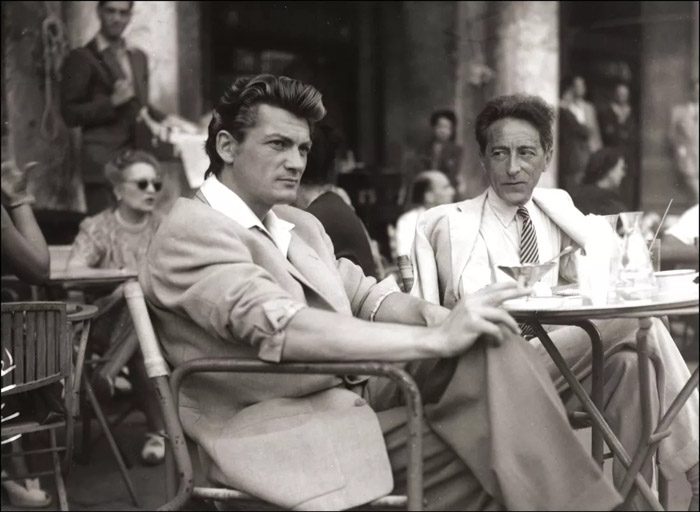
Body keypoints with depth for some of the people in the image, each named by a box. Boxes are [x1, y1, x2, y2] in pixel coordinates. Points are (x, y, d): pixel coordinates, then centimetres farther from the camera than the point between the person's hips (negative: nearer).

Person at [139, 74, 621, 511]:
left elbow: (366, 297, 12)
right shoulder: (192, 232, -11)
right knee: (482, 448, -22)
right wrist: (435, 339, -26)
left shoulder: (300, 224, 19)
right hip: (285, 435, -8)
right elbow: (282, 327, -24)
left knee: (489, 343, -14)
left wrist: (443, 317, -10)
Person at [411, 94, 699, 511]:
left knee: (628, 361, -27)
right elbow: (467, 305, -11)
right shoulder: (451, 222, -1)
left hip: (559, 363, 5)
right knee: (635, 322, -21)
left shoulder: (554, 206, 15)